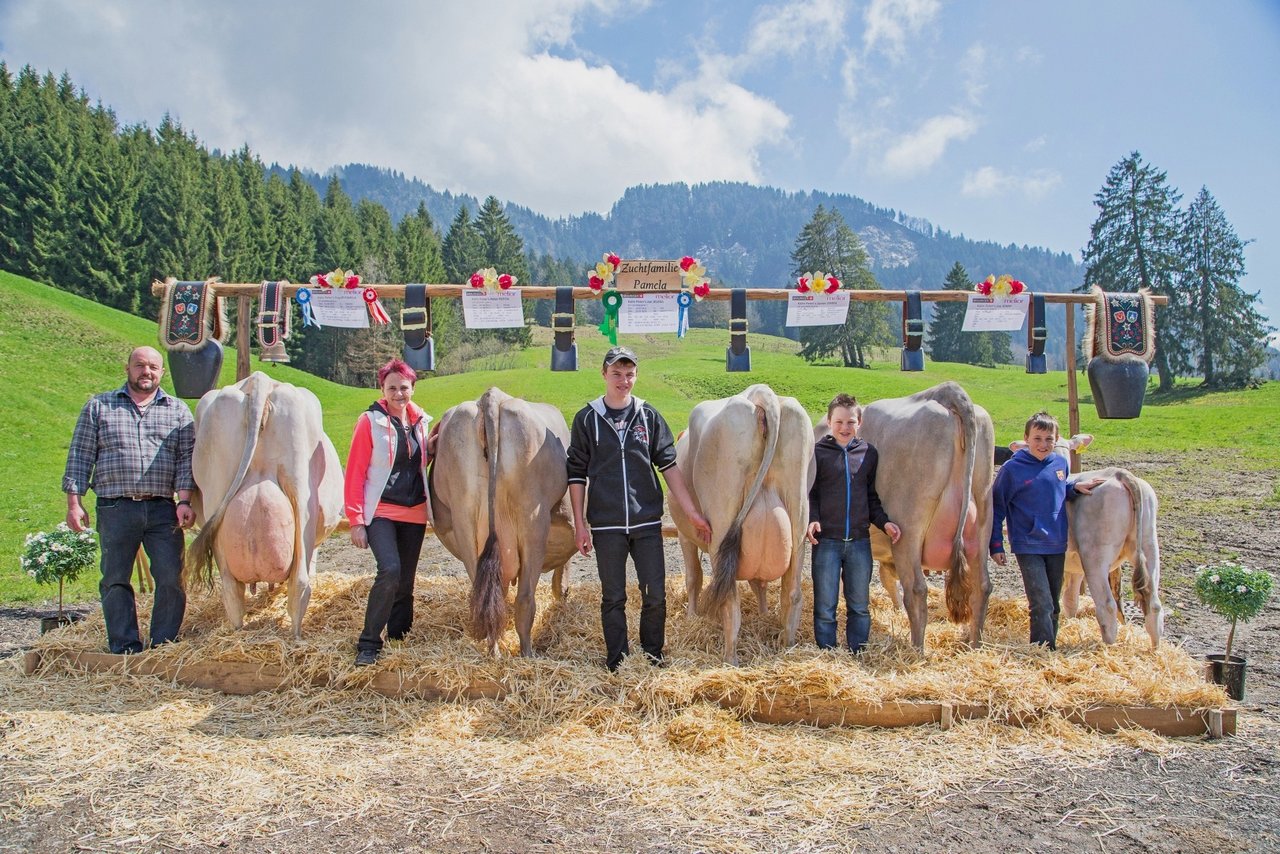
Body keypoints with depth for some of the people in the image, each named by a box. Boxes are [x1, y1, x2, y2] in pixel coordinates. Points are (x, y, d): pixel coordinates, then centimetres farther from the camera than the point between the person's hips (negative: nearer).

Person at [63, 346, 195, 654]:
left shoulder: (178, 411, 13)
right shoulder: (98, 406, 12)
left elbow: (187, 458, 5)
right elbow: (79, 457, 9)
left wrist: (185, 500, -6)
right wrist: (74, 502, 2)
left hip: (163, 509, 0)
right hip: (115, 509, 0)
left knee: (171, 579, -4)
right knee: (115, 580, 5)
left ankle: (164, 646, 7)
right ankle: (125, 649, 14)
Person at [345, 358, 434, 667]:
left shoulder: (419, 420, 8)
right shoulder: (370, 421, -8)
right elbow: (355, 472, -9)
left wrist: (431, 448, 0)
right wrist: (356, 521, -12)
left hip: (414, 512, 6)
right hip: (380, 511, -5)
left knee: (405, 580, 10)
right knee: (390, 570, -21)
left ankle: (398, 638, 25)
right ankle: (368, 644, -9)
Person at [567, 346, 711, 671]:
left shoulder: (649, 416, 6)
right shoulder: (587, 419, 2)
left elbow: (669, 465, 6)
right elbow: (577, 474, 4)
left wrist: (692, 512, 2)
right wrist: (579, 523, -1)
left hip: (647, 522, 1)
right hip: (606, 525, -1)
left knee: (655, 595, 4)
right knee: (613, 598, 7)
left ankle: (653, 657, 22)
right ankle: (617, 665, 19)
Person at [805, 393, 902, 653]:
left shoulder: (869, 453, 8)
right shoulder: (817, 451, -1)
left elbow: (872, 496, 14)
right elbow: (810, 493, -1)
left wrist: (883, 521, 0)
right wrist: (812, 519, -17)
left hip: (860, 540, 3)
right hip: (826, 539, -3)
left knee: (860, 607, 11)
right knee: (825, 608, 4)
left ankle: (857, 656, 24)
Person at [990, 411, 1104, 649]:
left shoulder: (1060, 463, 3)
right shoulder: (1012, 468, -10)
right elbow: (996, 508, -5)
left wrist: (1076, 487, 1)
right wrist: (996, 545, -7)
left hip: (1057, 546, 5)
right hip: (1028, 547, -5)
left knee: (1053, 605, 15)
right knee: (1042, 606, -10)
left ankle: (1051, 648, 28)